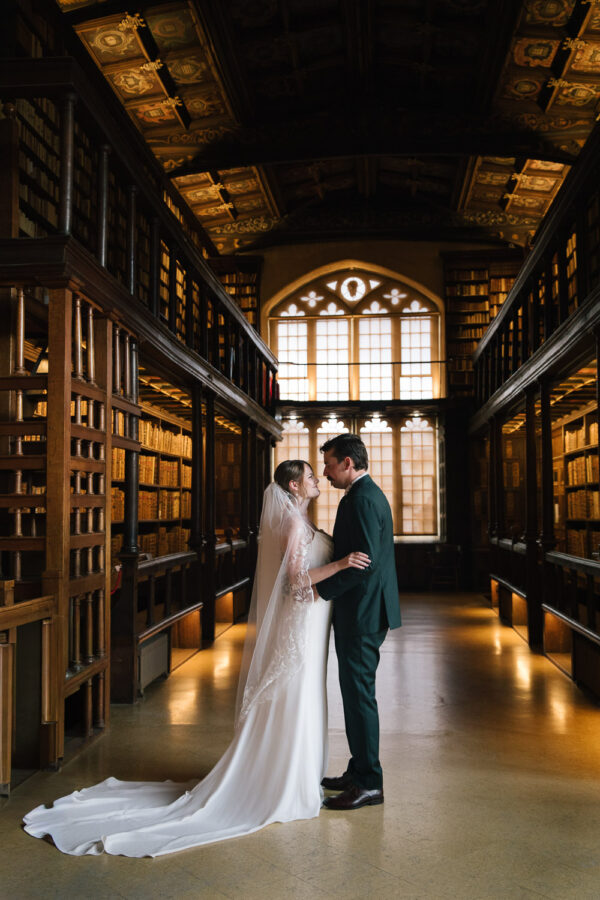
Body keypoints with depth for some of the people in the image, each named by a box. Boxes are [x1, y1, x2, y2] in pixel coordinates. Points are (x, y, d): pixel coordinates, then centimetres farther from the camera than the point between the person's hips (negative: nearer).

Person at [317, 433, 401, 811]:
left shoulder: (362, 500, -18)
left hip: (361, 613, -11)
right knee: (357, 692, 17)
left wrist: (321, 589, -20)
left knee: (359, 694, -2)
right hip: (364, 611, 11)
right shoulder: (369, 494, 15)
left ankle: (369, 783, 8)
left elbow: (366, 560, -26)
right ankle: (360, 772, 28)